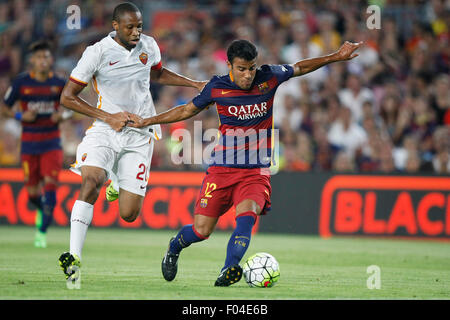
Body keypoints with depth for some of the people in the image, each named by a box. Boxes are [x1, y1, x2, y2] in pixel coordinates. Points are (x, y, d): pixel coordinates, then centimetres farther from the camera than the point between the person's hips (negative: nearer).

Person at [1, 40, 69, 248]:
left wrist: (62, 115, -9)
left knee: (50, 184, -14)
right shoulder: (21, 82, -3)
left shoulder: (59, 83, 0)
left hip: (52, 142, 0)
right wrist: (21, 115, -14)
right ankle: (41, 209, 40)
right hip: (29, 143, 0)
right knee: (32, 191, 3)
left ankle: (42, 232, -8)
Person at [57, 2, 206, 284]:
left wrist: (196, 84, 19)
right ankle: (74, 257, -28)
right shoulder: (98, 52, -9)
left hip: (140, 135, 3)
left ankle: (118, 180, 35)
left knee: (129, 215, -1)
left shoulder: (149, 46, 4)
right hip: (106, 131, -3)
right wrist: (108, 117, -12)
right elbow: (67, 96, -5)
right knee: (91, 181, -31)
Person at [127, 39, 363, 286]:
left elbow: (300, 68, 17)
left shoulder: (269, 77, -1)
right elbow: (188, 110, 15)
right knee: (201, 230, -4)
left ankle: (228, 271, -39)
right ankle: (173, 248, 29)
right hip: (221, 170, 0)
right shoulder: (217, 87, -2)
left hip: (256, 172, 0)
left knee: (246, 216, -29)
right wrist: (147, 122, 17)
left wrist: (336, 57, 11)